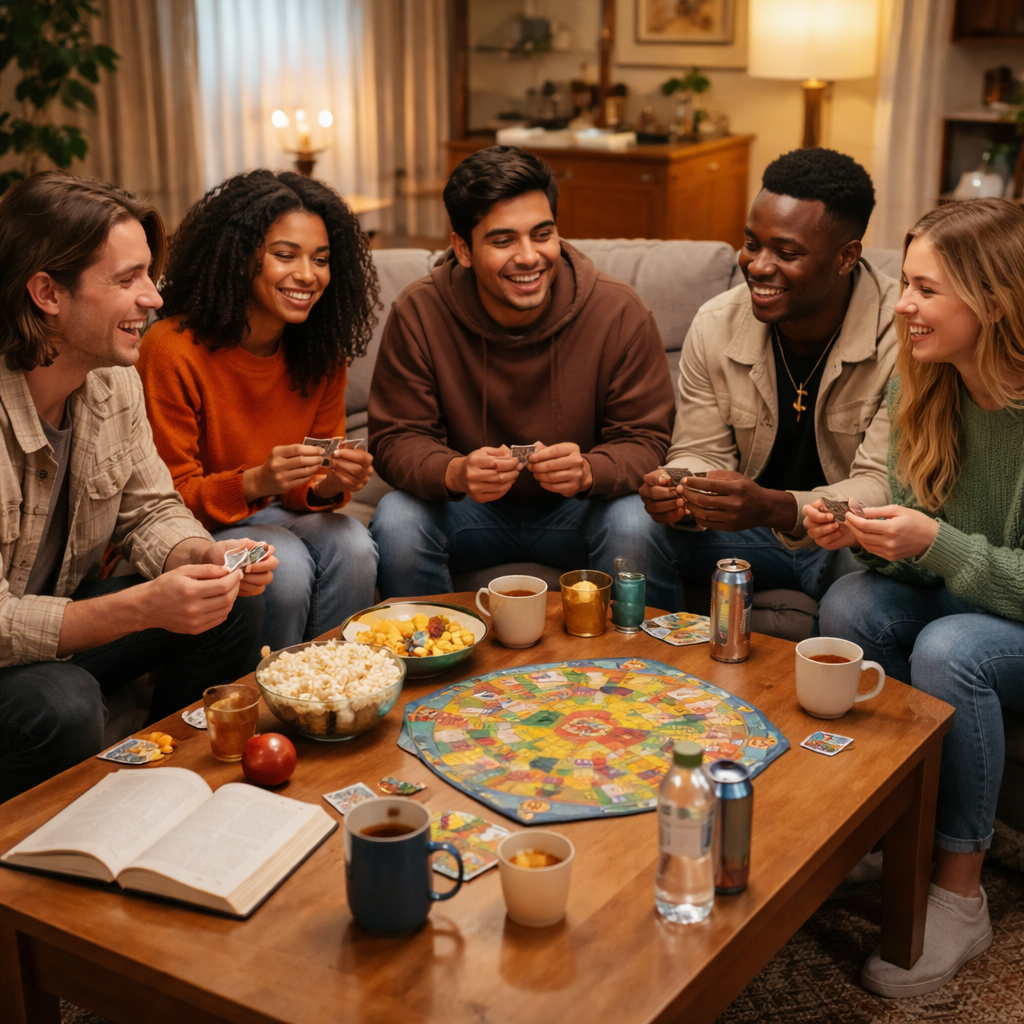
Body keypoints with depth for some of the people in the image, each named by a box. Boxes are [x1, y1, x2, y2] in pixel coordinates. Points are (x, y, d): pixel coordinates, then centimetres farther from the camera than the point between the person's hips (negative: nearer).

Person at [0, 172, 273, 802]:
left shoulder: (116, 379, -5)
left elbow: (150, 511, 5)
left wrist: (206, 558, -18)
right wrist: (143, 607, -38)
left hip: (65, 616, 8)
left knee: (233, 606, -5)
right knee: (62, 705, -35)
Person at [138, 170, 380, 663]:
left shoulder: (321, 353, -3)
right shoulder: (173, 350, -20)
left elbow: (313, 487, 2)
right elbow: (170, 496, -14)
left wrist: (331, 484, -22)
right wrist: (256, 483, -31)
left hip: (275, 516, 5)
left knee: (352, 544, -25)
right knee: (285, 564, -30)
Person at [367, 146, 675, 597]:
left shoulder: (620, 313, -16)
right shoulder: (418, 314, -15)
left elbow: (644, 440, -13)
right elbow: (396, 438, -12)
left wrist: (588, 470, -36)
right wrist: (454, 472, -35)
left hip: (578, 510, 0)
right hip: (470, 510, 1)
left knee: (635, 522, -30)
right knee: (396, 519, -27)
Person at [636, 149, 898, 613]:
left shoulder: (902, 336, -21)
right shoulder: (715, 326, -7)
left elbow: (882, 487, -25)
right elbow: (701, 452, -2)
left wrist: (775, 508, -43)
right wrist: (682, 498, -28)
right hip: (752, 525, 3)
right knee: (638, 530, -20)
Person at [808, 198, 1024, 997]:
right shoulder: (924, 385, -4)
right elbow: (917, 551, 2)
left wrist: (936, 543, -30)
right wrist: (863, 533, -19)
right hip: (956, 601, 6)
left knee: (949, 650, -33)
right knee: (850, 604, -22)